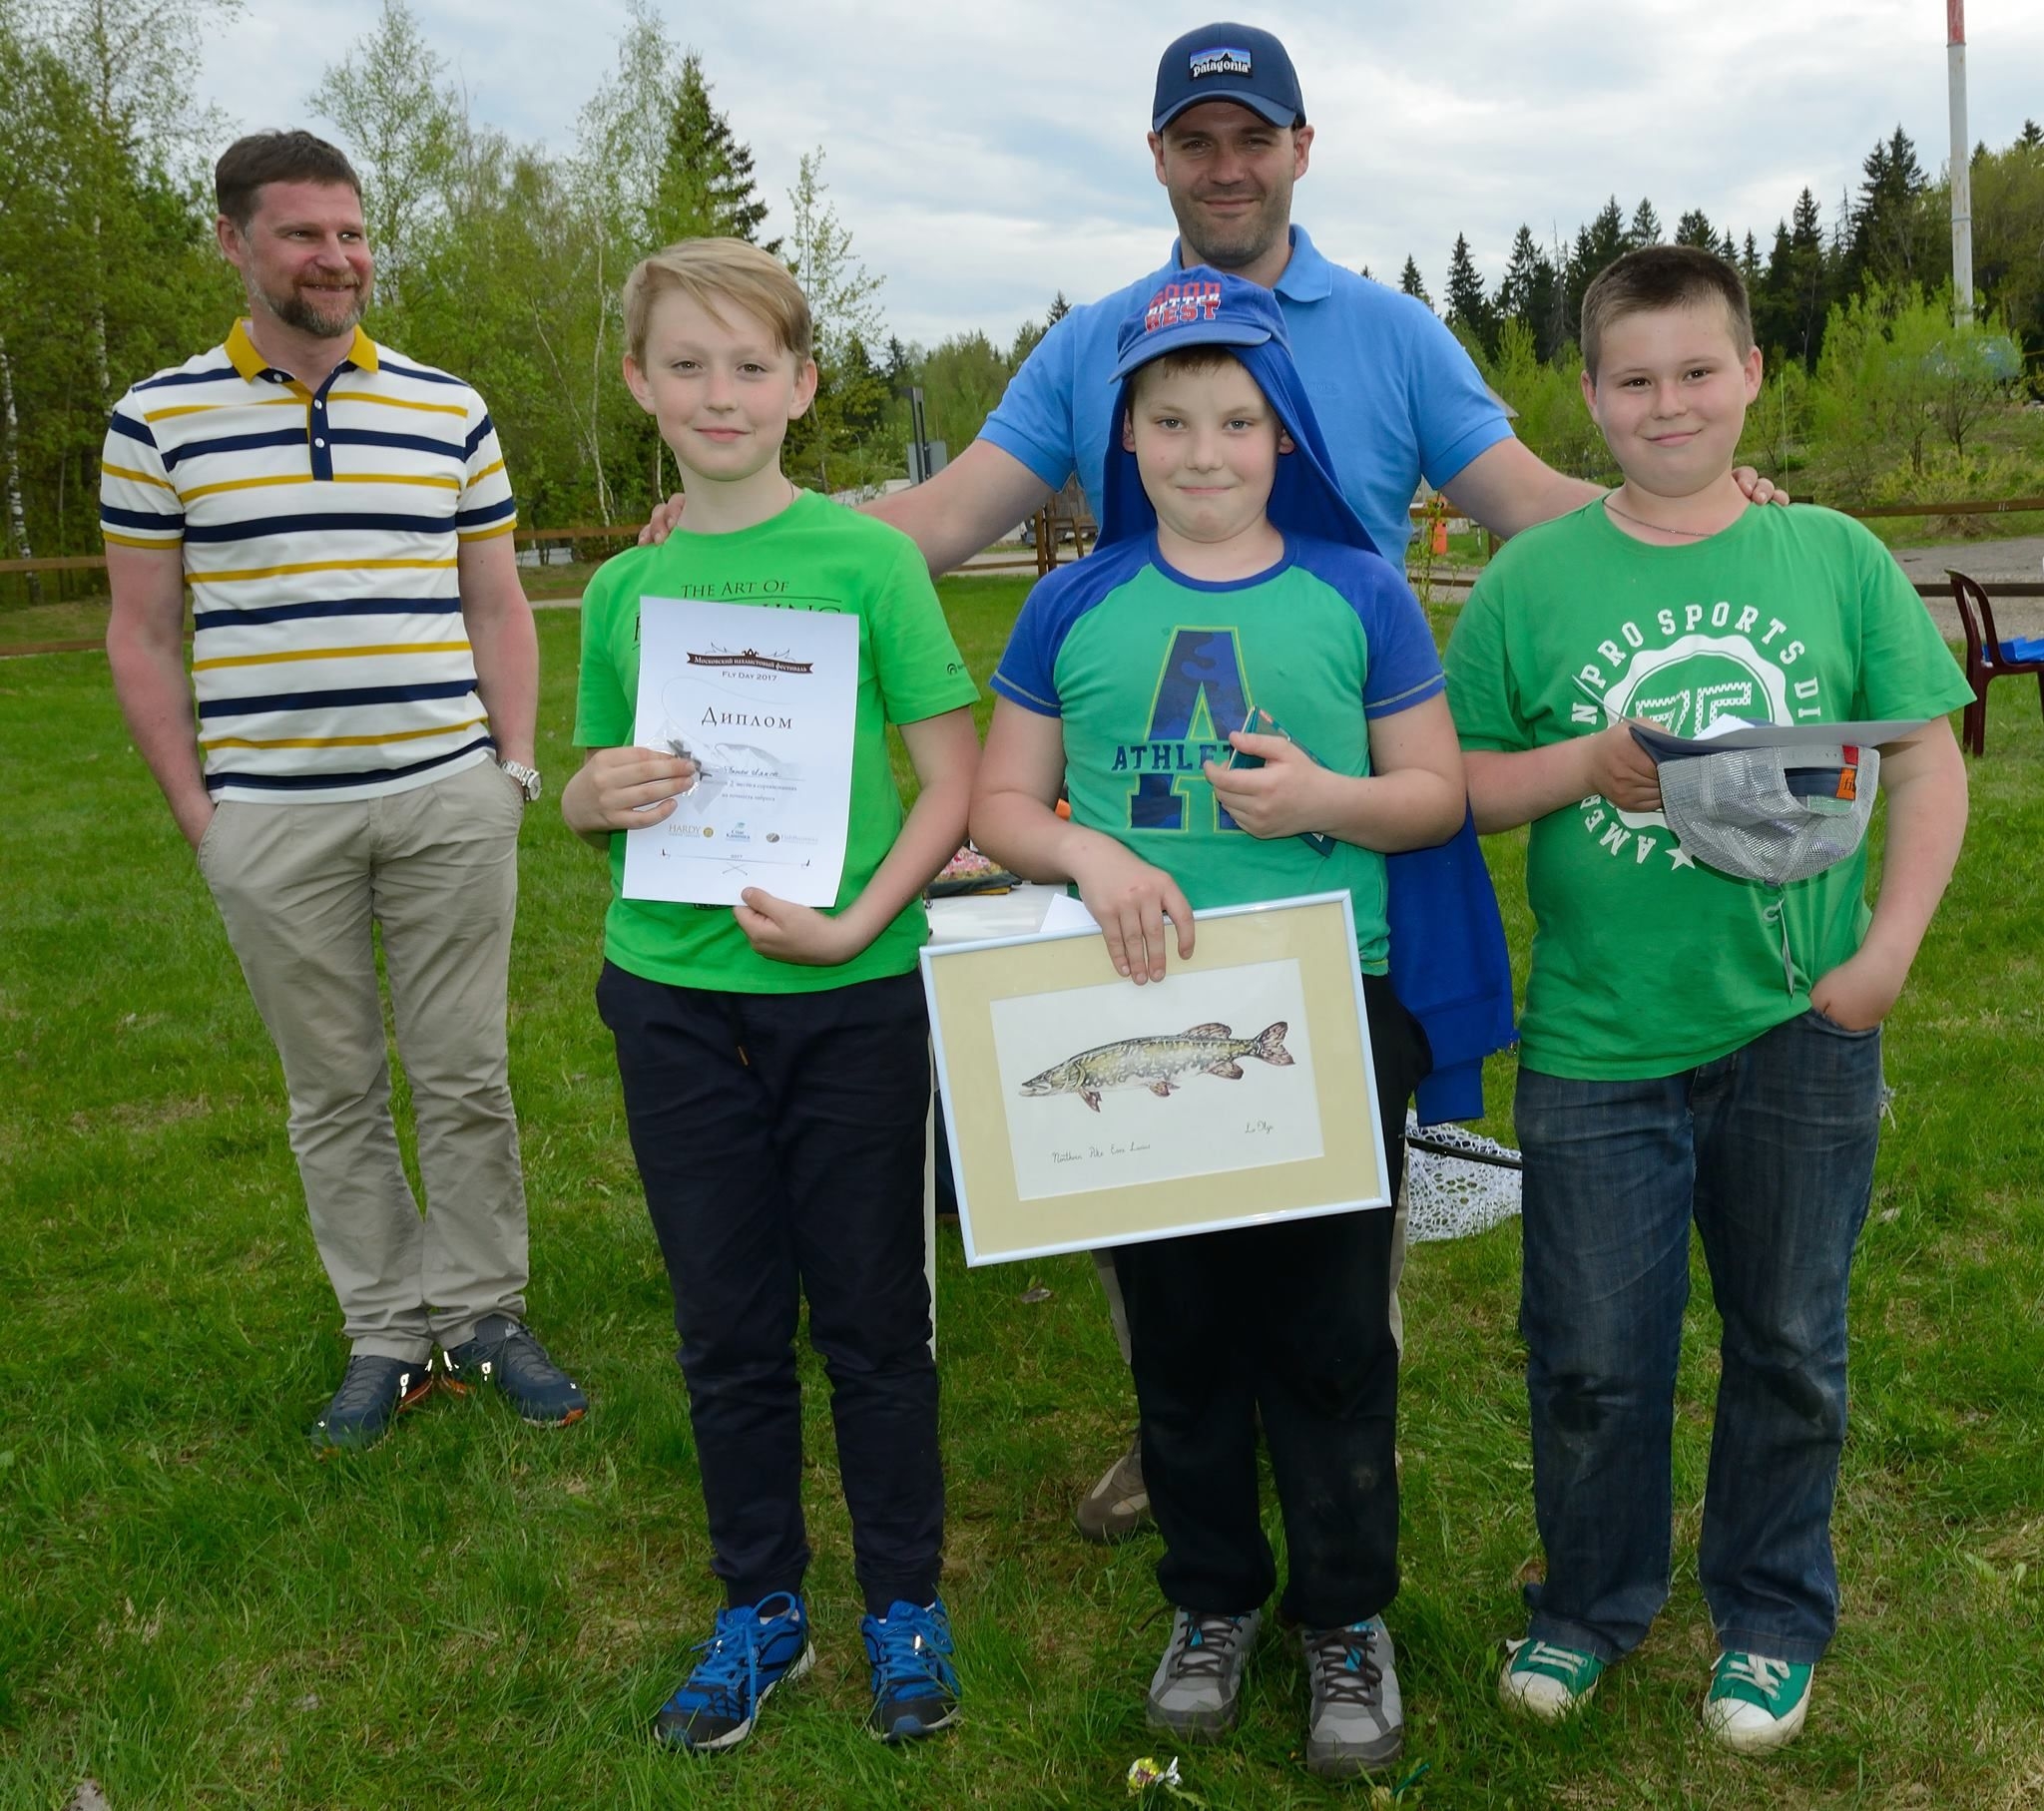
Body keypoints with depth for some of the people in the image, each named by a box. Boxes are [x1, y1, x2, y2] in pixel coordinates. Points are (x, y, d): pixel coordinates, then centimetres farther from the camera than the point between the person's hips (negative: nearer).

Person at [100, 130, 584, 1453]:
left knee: (468, 1080, 6)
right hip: (271, 820, -1)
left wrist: (517, 766, 3)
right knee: (334, 1095, 8)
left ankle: (483, 1317, 20)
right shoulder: (161, 418, 3)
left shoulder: (450, 411, 8)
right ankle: (389, 1338, 21)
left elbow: (499, 609, 12)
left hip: (450, 801, 1)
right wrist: (194, 805, -2)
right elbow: (142, 632, 5)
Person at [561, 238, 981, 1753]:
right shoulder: (626, 586, 5)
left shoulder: (864, 555, -6)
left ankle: (905, 1604, 29)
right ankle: (761, 1609, 31)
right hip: (673, 993, 3)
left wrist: (857, 919, -19)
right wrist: (597, 794, -9)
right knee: (727, 1322, 13)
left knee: (870, 1313, 9)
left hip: (851, 996, -3)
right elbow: (591, 794, 14)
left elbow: (955, 777, -6)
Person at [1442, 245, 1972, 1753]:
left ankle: (1772, 1618, 37)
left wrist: (1888, 950, -7)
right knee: (1594, 1357, 11)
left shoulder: (1837, 557, 0)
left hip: (1799, 1032, 1)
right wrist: (1590, 765, -15)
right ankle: (1590, 1602, 36)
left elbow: (1929, 764, 3)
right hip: (1598, 1044, 0)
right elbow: (1458, 783, 2)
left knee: (1790, 1344, 15)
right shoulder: (1532, 579, -2)